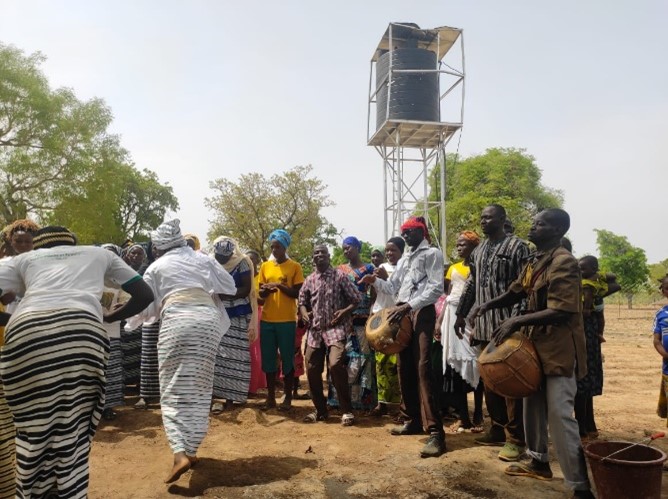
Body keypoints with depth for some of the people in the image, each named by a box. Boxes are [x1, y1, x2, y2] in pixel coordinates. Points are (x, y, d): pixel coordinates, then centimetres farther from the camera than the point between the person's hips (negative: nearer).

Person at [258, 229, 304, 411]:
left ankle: (288, 397, 13)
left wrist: (280, 285, -16)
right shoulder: (265, 266, 11)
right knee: (268, 358, 7)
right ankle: (270, 397, 18)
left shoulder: (295, 267, -1)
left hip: (287, 320, -4)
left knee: (287, 359, 3)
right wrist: (265, 291, -11)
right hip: (267, 319, 4)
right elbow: (261, 294, 12)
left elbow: (297, 293, -5)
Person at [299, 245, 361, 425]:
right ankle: (320, 410, 22)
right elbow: (302, 301, 21)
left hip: (335, 328, -5)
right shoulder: (309, 280, 12)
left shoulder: (340, 276, 0)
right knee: (312, 370, 4)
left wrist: (345, 311, -14)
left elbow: (357, 298, 1)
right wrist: (304, 313, 1)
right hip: (314, 330, 5)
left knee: (336, 365, -22)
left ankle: (347, 410, -8)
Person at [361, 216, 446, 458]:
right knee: (405, 368, 9)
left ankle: (435, 431, -16)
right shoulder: (404, 260, 22)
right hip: (403, 314, 8)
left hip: (422, 313, -8)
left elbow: (436, 288, -12)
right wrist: (374, 281, 2)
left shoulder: (432, 254, -1)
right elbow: (392, 287, 22)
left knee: (422, 369, -17)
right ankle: (412, 420, 21)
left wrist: (409, 306, -19)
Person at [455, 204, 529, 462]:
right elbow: (471, 283, 20)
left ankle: (515, 438, 8)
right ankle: (498, 429, 26)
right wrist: (461, 314, 17)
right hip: (483, 325, 7)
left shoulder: (517, 247, -7)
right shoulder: (478, 251, 15)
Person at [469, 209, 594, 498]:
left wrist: (517, 321, -29)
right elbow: (516, 291, 20)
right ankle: (539, 462, 35)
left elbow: (562, 311, -26)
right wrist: (489, 304, 3)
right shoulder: (534, 261, 10)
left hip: (559, 349, -9)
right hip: (537, 344, 9)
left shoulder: (563, 262, -18)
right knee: (533, 406, 18)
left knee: (559, 415, -8)